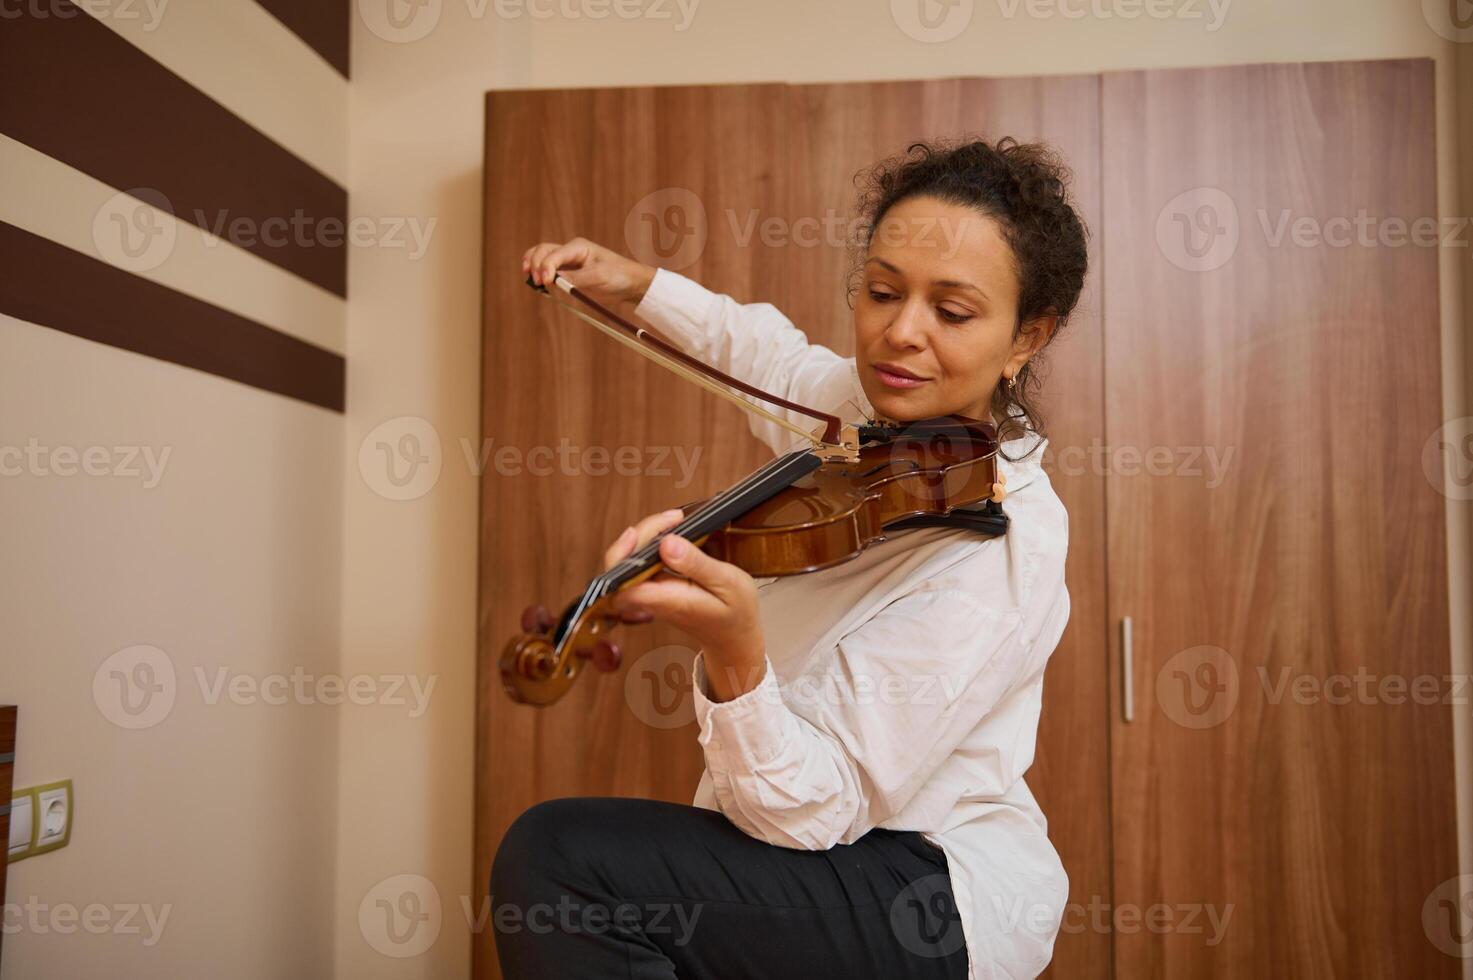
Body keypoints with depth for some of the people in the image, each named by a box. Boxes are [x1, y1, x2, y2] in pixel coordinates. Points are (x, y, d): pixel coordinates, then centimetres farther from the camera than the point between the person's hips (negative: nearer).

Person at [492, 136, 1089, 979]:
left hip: (937, 901, -7)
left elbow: (810, 814, -26)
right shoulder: (867, 406, -2)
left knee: (560, 855, -23)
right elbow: (771, 353, 23)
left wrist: (735, 652, -43)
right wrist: (636, 284, 15)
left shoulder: (999, 554, -26)